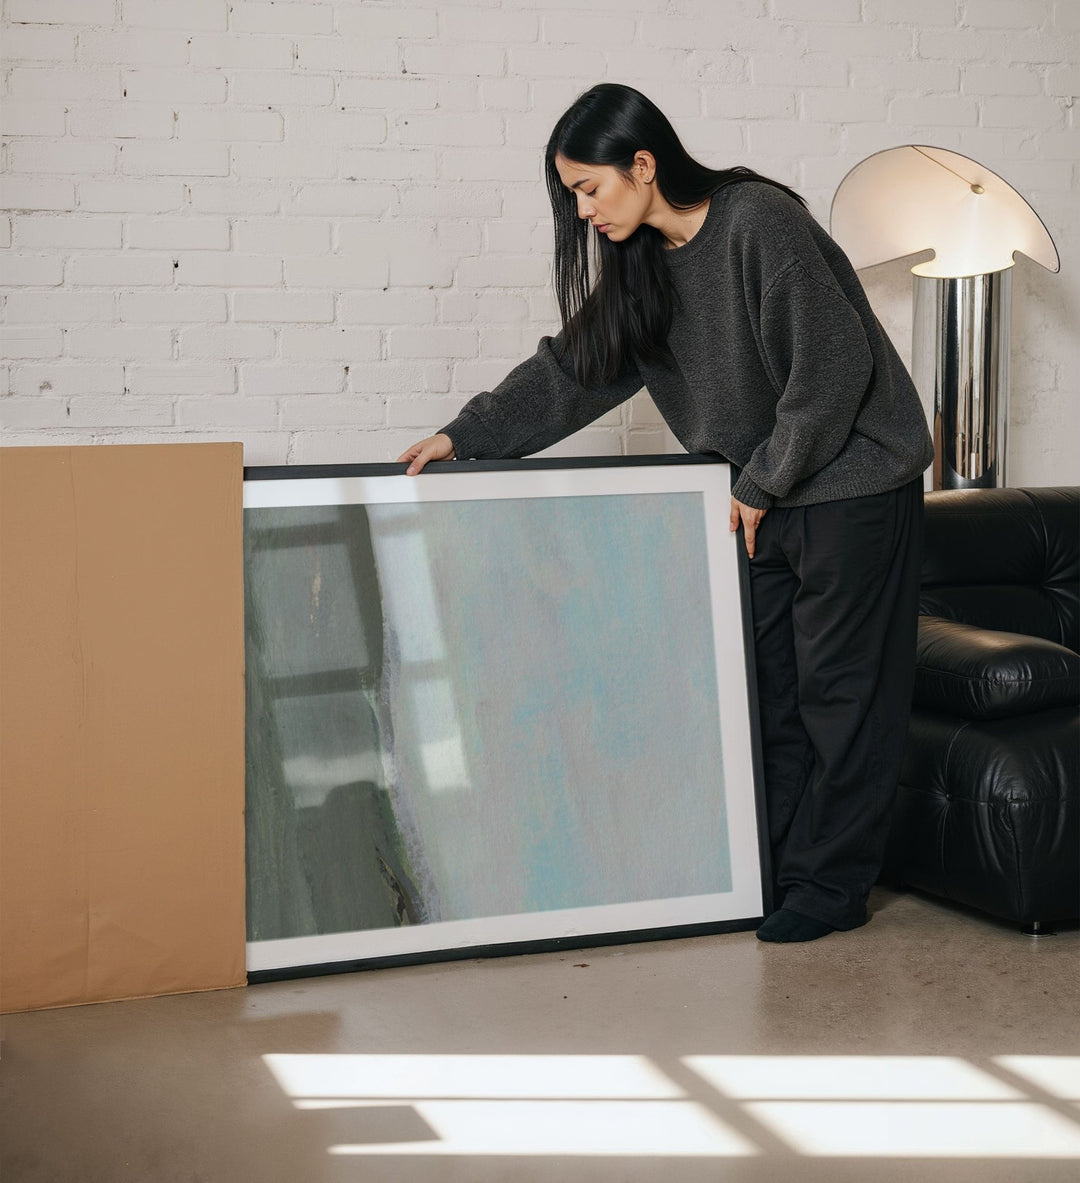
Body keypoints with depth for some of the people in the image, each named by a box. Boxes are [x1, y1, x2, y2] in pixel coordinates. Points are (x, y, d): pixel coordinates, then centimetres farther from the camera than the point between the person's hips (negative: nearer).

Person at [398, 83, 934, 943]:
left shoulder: (759, 221, -20)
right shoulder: (644, 261, 5)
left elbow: (832, 367, -22)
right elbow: (575, 367, 10)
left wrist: (764, 483, -15)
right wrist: (466, 435, 4)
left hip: (853, 484, -8)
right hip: (767, 493, 8)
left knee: (839, 686, -1)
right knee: (764, 682, 8)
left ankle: (833, 886, 8)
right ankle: (775, 868, 17)